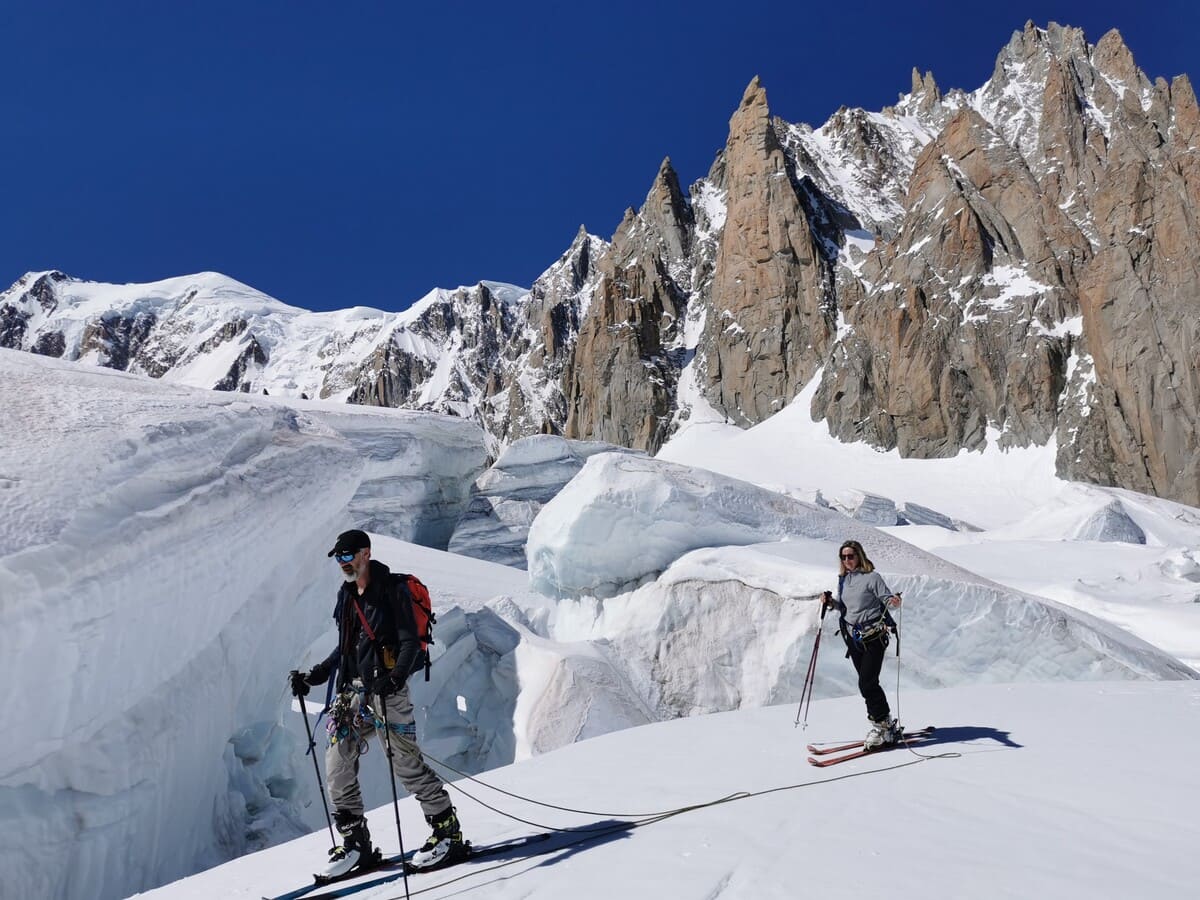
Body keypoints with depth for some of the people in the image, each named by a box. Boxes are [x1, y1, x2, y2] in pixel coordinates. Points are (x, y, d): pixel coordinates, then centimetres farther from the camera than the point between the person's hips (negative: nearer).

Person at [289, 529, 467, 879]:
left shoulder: (392, 590, -7)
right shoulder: (346, 595, 15)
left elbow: (410, 643, -13)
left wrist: (396, 677, -29)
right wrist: (312, 676, 17)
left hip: (386, 690, -7)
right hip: (351, 691, 7)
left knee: (407, 764, -7)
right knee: (337, 769, 2)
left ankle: (448, 833, 6)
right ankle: (356, 845, 13)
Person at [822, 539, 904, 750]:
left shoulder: (872, 577, -9)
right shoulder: (843, 580, 11)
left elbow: (887, 598, -11)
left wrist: (895, 601, -33)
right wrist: (831, 602, 2)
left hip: (873, 637, -7)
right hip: (853, 638, 7)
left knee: (867, 684, -13)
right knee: (868, 684, 9)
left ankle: (881, 725, 0)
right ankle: (887, 724, 21)